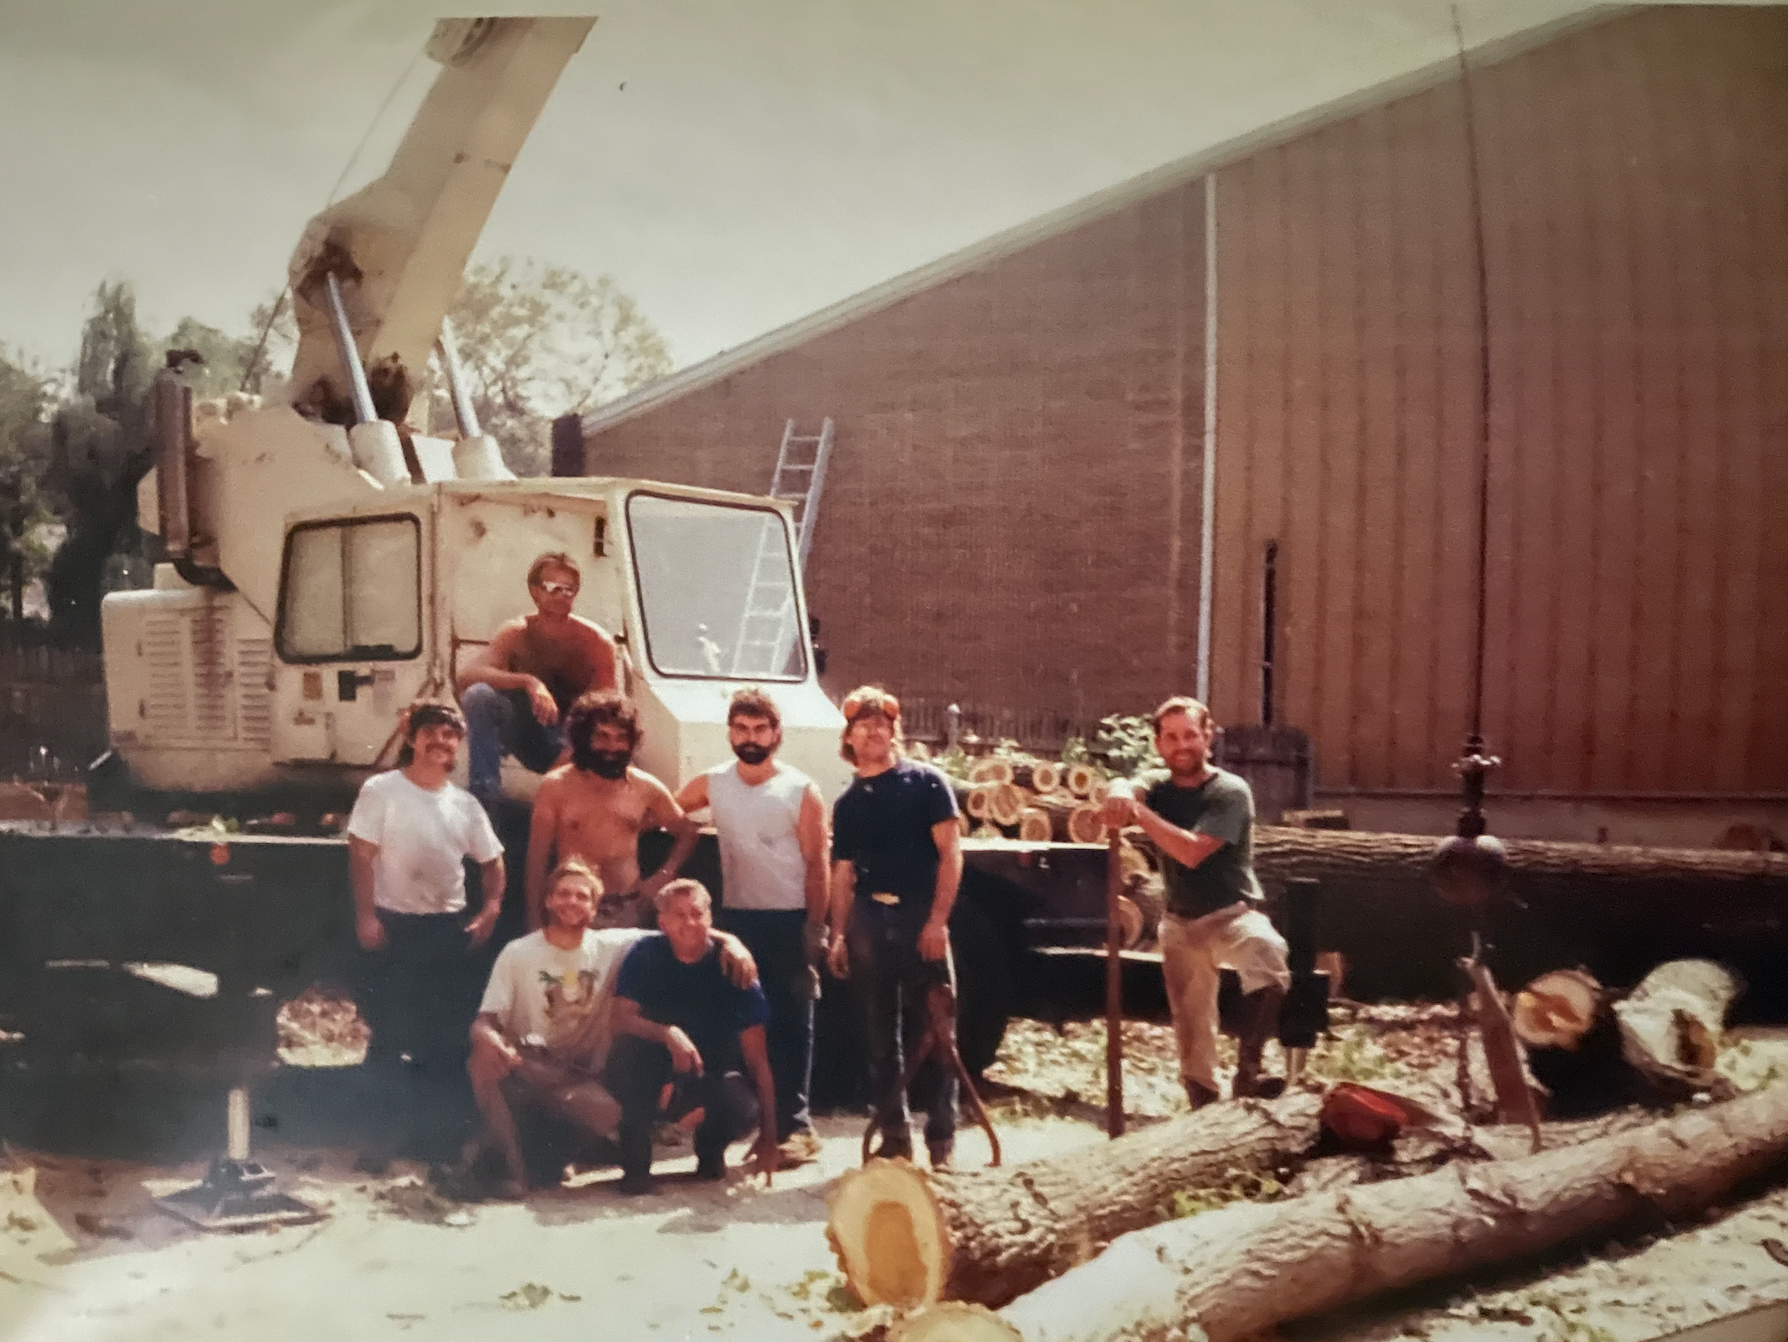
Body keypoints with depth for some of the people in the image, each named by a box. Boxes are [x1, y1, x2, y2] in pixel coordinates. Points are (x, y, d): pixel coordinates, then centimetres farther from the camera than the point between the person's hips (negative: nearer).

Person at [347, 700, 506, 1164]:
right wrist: (365, 915, -16)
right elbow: (361, 855, -9)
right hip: (393, 925, -4)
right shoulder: (381, 790, -5)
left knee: (450, 1032, 6)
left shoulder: (466, 805, 8)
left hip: (449, 927, 4)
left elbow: (491, 862, 15)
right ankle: (402, 1122, 12)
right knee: (390, 1031, 0)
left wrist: (491, 908, -2)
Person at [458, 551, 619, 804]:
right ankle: (483, 797, -23)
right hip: (529, 738, 2)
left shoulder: (596, 641, -13)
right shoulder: (517, 634, -10)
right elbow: (468, 675, -26)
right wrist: (528, 682, -40)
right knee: (478, 695, -26)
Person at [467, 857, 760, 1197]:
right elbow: (485, 1020, -6)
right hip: (526, 1070, -1)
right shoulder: (517, 954, 0)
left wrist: (729, 940, -17)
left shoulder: (612, 946, 4)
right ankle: (512, 1163, -19)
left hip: (580, 1079, 1)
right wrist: (487, 1038, -32)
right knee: (484, 1058, -35)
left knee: (608, 1115, -34)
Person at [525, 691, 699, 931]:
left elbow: (688, 833, 18)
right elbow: (537, 859, 1)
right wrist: (534, 922, -3)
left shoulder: (645, 787, 5)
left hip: (629, 909, 2)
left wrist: (663, 876, 3)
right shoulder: (557, 786, 0)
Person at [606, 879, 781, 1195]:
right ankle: (635, 1165, -16)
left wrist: (768, 1138, -19)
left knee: (743, 1107, -34)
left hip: (712, 1077, 0)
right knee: (627, 1048, -32)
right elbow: (622, 1019, -19)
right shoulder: (645, 955, -9)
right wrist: (668, 1034, -39)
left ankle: (710, 1150, 5)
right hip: (656, 1080, 0)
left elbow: (757, 1059, -13)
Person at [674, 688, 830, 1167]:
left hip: (789, 920, -3)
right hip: (735, 917, 4)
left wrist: (815, 929, -10)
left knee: (790, 1022, -1)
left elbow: (816, 866, -5)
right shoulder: (711, 784, 5)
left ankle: (794, 1124, 2)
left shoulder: (801, 791, -5)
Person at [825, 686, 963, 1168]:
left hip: (919, 918, -4)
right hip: (868, 920, 4)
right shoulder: (848, 802, 14)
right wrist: (839, 934, 6)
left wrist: (937, 919, -13)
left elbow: (950, 853, -5)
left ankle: (941, 1140, 4)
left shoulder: (925, 783, 1)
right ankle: (893, 1136, 16)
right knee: (879, 1035, 7)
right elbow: (843, 873, 15)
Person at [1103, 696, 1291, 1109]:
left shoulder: (1230, 791, -14)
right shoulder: (1157, 786, 2)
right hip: (1180, 922, 5)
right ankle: (1204, 1104, 28)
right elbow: (1126, 791, -22)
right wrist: (1119, 793, -46)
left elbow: (1191, 851, -26)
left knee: (1268, 955, -36)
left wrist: (1138, 812, -29)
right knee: (1191, 1024, 10)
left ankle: (1247, 1069, -29)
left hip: (1231, 914, -5)